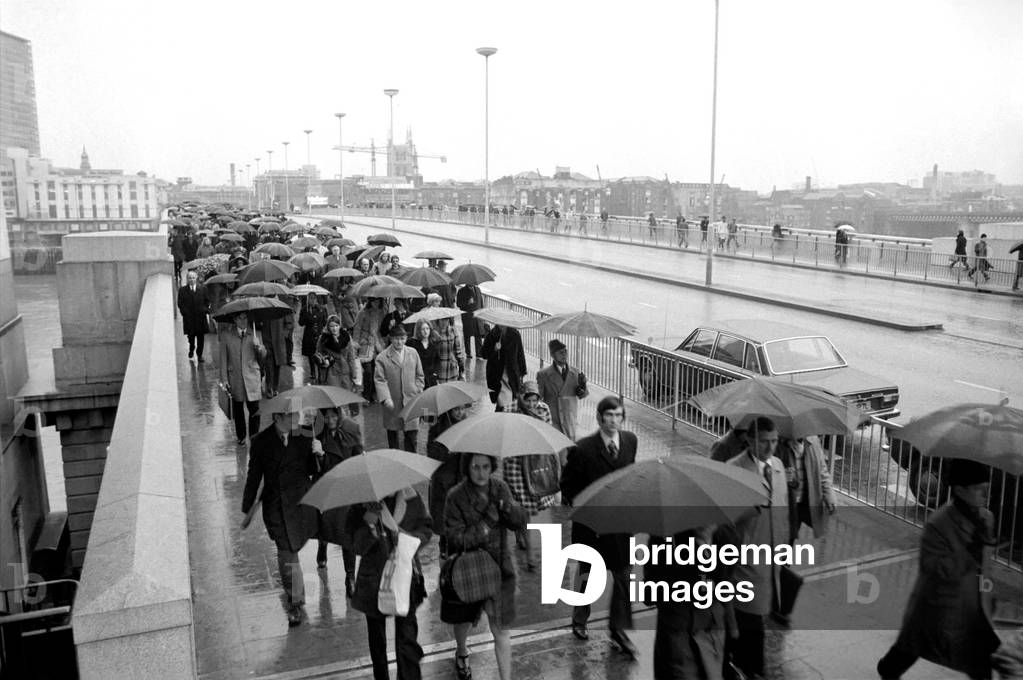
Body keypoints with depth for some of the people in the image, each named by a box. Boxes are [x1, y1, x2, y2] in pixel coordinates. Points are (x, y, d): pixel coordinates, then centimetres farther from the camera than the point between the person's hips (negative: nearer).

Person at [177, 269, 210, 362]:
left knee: (201, 337, 2)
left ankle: (199, 354, 13)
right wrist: (184, 312, -9)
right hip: (188, 317, 0)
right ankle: (191, 349, 34)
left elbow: (207, 301, 9)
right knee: (191, 335, 8)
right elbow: (180, 304, 3)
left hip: (200, 316, 1)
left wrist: (205, 310, -4)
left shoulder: (202, 288, 6)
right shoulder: (182, 290, 3)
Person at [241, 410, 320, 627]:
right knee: (287, 554, 1)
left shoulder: (304, 437, -4)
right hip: (276, 507, 0)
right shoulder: (261, 442, -5)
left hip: (301, 503, 0)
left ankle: (296, 603, 33)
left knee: (288, 554, 8)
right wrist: (247, 508, 8)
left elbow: (312, 471, 3)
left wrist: (316, 453, -18)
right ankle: (296, 603, 16)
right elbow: (253, 477, 5)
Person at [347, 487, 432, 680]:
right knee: (376, 637, 18)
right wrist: (369, 524, -31)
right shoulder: (361, 505, -11)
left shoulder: (411, 498, -5)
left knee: (407, 638, -3)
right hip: (374, 582, 0)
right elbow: (358, 547, -14)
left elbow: (427, 527, 6)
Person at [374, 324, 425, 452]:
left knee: (412, 432, 1)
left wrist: (417, 391, 3)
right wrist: (385, 398, -19)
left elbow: (419, 376, 12)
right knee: (392, 431, 12)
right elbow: (379, 380, -9)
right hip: (392, 402, -1)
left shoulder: (413, 353, 5)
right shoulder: (382, 357, -5)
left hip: (411, 400, 1)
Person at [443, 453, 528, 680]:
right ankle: (461, 653, 56)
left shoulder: (500, 488, -4)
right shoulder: (455, 497, -17)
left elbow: (520, 522, -7)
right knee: (464, 620, 23)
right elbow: (455, 538, -20)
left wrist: (506, 507, -26)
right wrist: (486, 525, -28)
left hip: (499, 568, 1)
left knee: (502, 631, -2)